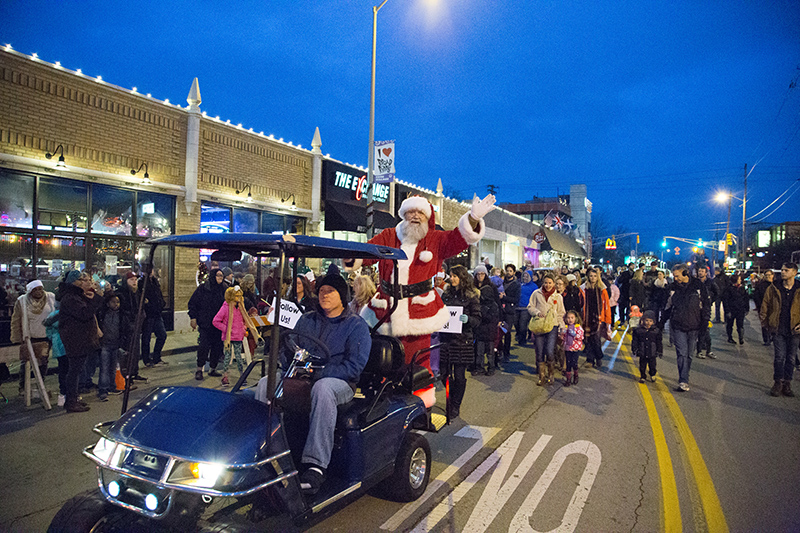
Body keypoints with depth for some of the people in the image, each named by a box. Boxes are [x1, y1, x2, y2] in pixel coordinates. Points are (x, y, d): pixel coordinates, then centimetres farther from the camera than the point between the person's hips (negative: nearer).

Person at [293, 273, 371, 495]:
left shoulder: (356, 325, 1)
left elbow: (354, 366, -9)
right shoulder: (306, 320, 18)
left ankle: (316, 464, -40)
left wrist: (318, 372, -19)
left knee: (322, 388, -39)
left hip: (339, 382, -4)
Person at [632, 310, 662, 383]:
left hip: (652, 354, 1)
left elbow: (659, 343, 6)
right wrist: (634, 350, -2)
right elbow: (635, 341, 1)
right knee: (642, 366, 8)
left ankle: (652, 375, 37)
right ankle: (642, 377, 25)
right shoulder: (638, 330, -3)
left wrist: (660, 351, 6)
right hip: (642, 354, 0)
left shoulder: (656, 331, 0)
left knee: (652, 366, 12)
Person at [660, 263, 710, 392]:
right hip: (678, 326, 1)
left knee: (689, 354, 9)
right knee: (682, 354, -8)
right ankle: (683, 382, -10)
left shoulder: (698, 286, -2)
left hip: (694, 327, -1)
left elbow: (706, 305, 3)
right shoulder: (674, 287, 6)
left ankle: (684, 379, 24)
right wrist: (662, 322, 16)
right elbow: (668, 306, 16)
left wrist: (705, 322, -4)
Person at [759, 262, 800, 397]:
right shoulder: (773, 289, 1)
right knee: (779, 356, 0)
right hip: (778, 329, 0)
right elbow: (765, 306, 8)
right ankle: (778, 383, 12)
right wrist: (765, 322, 4)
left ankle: (787, 384, 20)